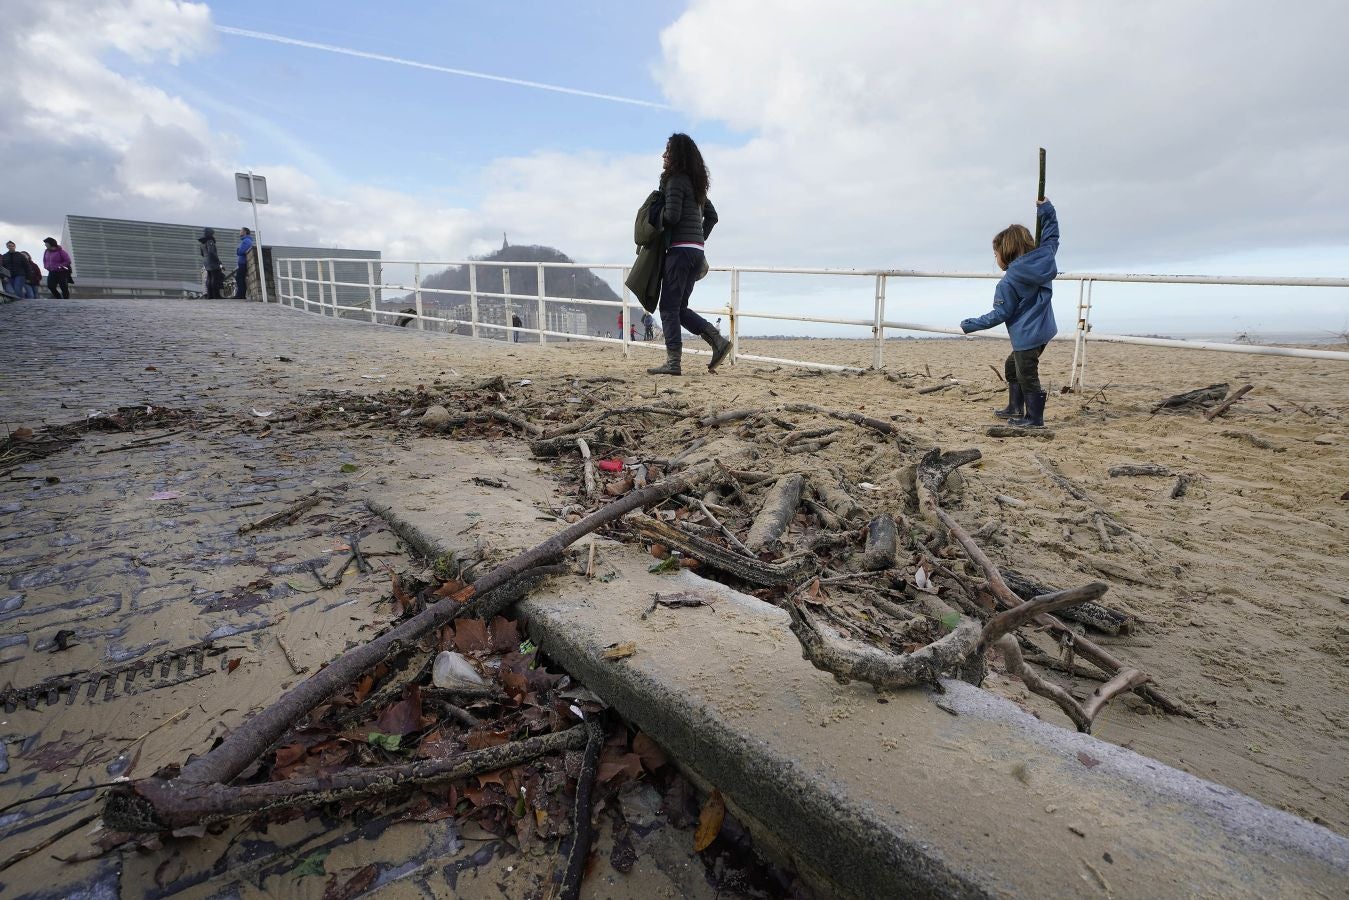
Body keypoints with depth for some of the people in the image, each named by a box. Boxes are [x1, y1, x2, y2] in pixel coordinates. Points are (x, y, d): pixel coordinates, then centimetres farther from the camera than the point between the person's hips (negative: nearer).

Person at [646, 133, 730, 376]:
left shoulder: (675, 179, -7)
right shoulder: (696, 183, 20)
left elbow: (672, 216, -17)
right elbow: (712, 216, 25)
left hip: (680, 249, -9)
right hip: (697, 251, 9)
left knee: (669, 306, -5)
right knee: (680, 307, 13)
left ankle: (673, 362, -7)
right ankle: (717, 340, 4)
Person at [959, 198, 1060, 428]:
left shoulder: (1008, 282, -18)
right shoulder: (1044, 258, 2)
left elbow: (999, 314, -15)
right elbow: (1051, 236, 20)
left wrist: (970, 325, -7)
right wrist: (1046, 209, 23)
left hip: (1027, 336, -9)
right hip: (1043, 330, 9)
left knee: (1027, 376, 0)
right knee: (1012, 366, 23)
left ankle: (1035, 418, 7)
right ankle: (1015, 409, 30)